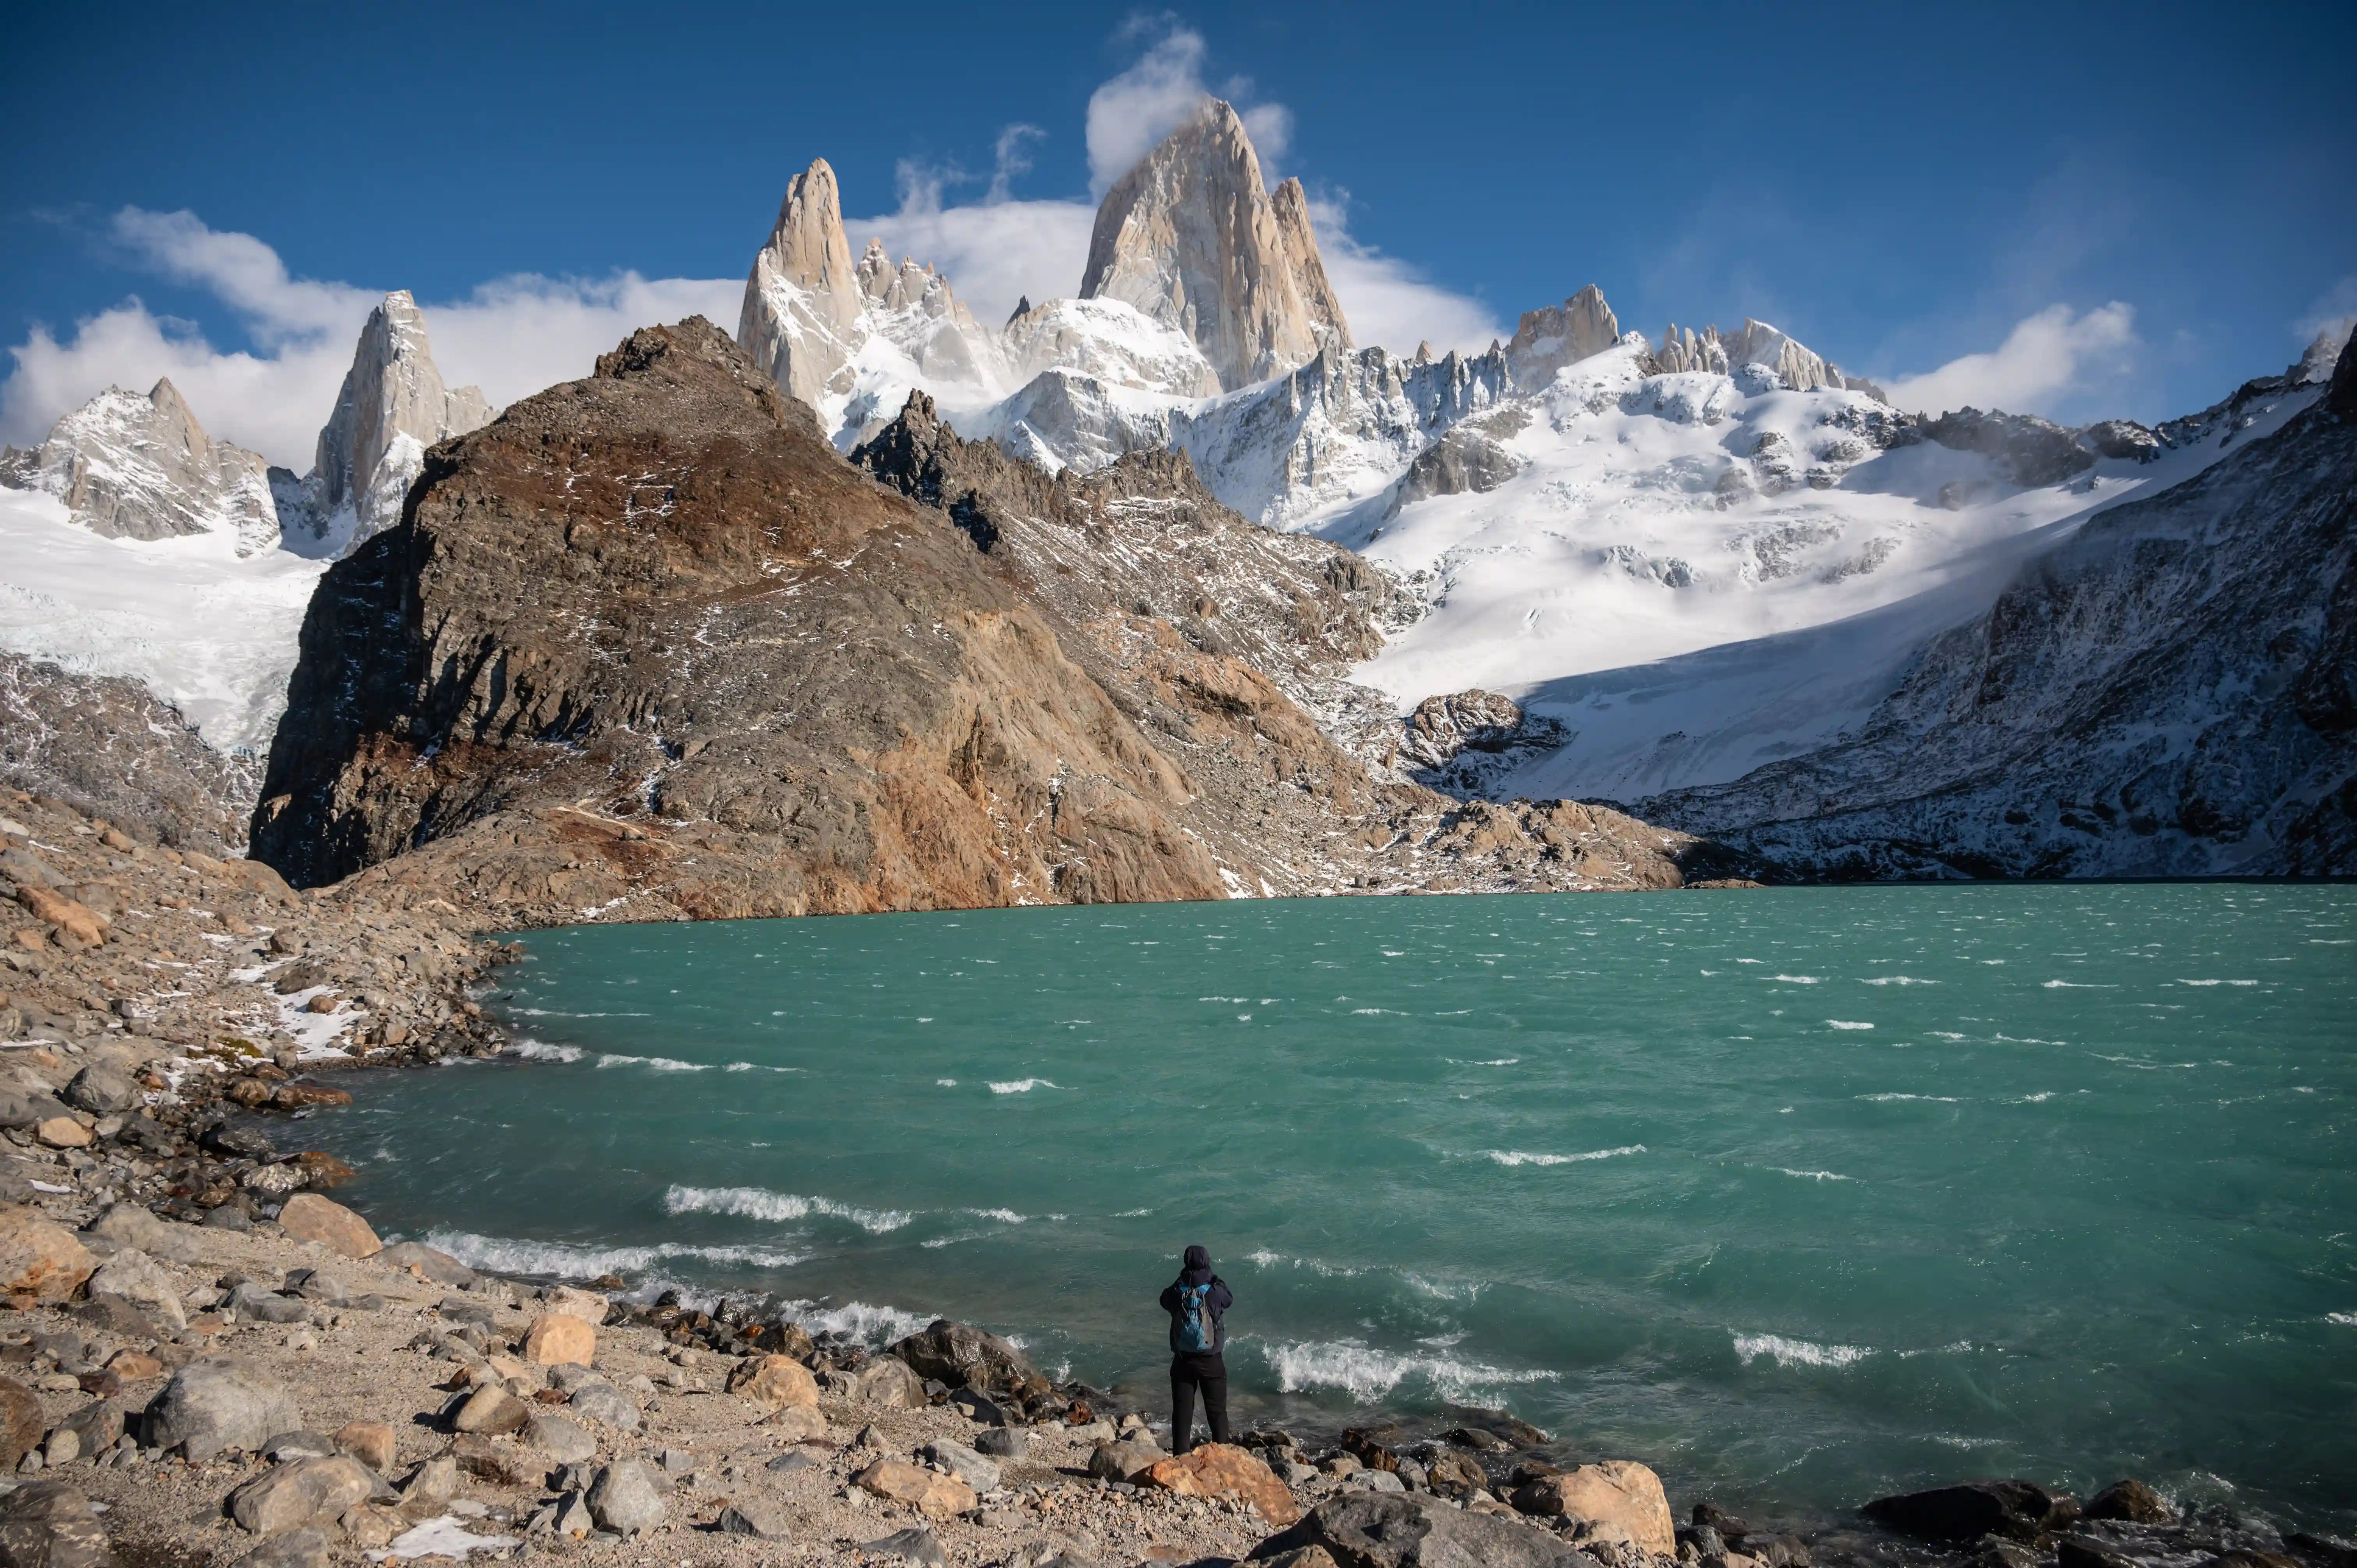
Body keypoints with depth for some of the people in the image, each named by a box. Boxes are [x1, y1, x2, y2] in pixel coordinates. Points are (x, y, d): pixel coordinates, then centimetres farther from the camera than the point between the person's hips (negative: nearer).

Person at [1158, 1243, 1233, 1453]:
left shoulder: (1175, 1293, -12)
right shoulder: (1216, 1292, -16)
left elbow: (1164, 1300, 10)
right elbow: (1230, 1299, 4)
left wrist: (1182, 1281, 6)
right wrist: (1215, 1279, 9)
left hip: (1183, 1361, 2)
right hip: (1212, 1362, -1)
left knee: (1182, 1412, 10)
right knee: (1217, 1412, 11)